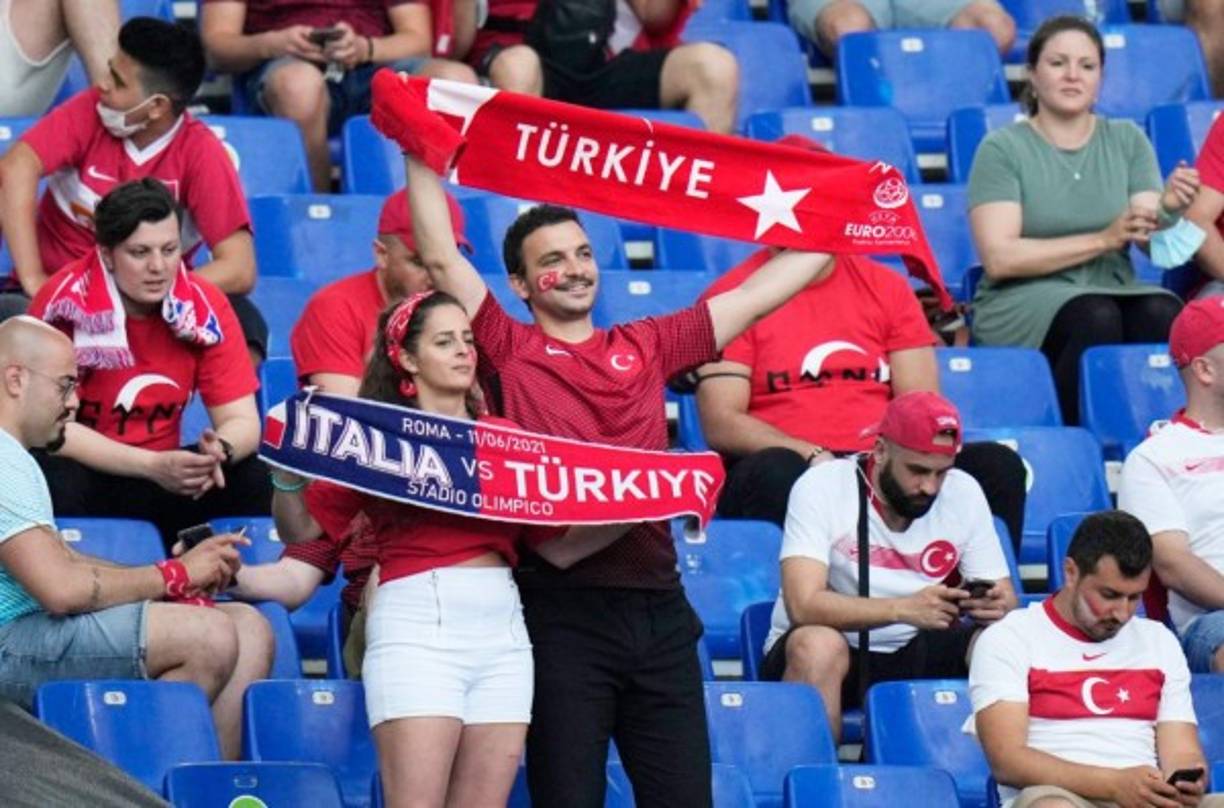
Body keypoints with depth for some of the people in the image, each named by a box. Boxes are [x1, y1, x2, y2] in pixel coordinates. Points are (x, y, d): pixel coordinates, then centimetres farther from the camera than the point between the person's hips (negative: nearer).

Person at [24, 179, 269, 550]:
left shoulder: (205, 306, -7)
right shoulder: (66, 303, -19)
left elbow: (240, 420, -5)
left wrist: (219, 451, -30)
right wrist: (153, 466, -30)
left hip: (159, 476, 4)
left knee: (257, 481, -19)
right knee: (55, 485, -37)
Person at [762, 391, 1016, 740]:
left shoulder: (963, 493, 1)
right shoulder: (821, 488, -13)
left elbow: (1006, 597, 2)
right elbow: (803, 604, -24)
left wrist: (997, 605, -25)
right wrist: (904, 609, -37)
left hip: (915, 653, 4)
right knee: (818, 646, -37)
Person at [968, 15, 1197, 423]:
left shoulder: (1127, 141, 13)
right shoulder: (1003, 148, 1)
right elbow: (999, 259, -10)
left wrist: (1168, 211, -20)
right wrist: (1104, 239, -14)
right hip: (1020, 303, -3)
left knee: (1164, 312, -30)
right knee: (1095, 316, -35)